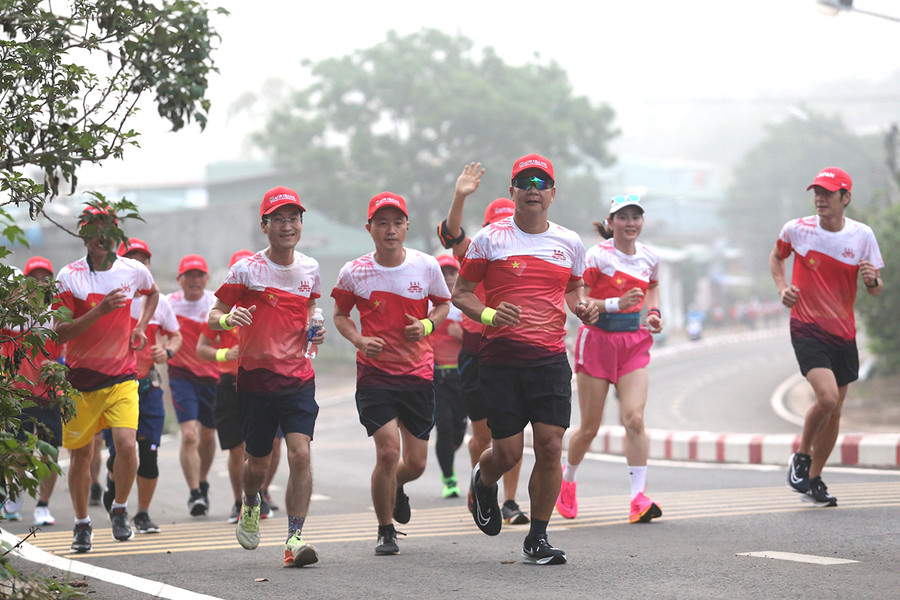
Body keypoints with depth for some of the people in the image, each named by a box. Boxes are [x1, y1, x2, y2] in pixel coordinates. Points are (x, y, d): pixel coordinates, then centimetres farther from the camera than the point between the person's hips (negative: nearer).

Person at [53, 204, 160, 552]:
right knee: (80, 456, 5)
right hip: (81, 378, -1)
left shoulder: (134, 271, 1)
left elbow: (152, 293, 26)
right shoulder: (70, 276, -9)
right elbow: (60, 334, -13)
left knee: (126, 445, -17)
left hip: (122, 376, 1)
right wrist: (99, 310, -24)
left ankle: (120, 510, 9)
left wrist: (141, 327, 9)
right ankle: (82, 524, 25)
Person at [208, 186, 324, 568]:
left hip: (298, 378, 2)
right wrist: (228, 319, -25)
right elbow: (213, 316, -2)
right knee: (257, 463, 9)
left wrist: (314, 327, 4)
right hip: (256, 377, -2)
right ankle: (250, 505, 43)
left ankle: (295, 538, -13)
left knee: (300, 453, -16)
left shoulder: (309, 268, 5)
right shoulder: (247, 269, -6)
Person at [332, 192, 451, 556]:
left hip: (418, 373, 2)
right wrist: (359, 339, -10)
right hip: (375, 373, -2)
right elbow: (340, 314, 10)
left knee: (416, 463, 6)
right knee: (388, 452, -15)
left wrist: (427, 326, -9)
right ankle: (385, 531, 6)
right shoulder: (353, 273, -5)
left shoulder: (426, 266, -3)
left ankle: (396, 489, 44)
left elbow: (443, 304, 13)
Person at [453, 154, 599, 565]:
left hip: (551, 358, 2)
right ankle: (482, 482, 35)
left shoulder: (569, 243, 11)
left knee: (550, 447, -8)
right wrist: (489, 315, -14)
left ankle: (537, 538, 6)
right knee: (508, 451, -3)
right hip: (501, 358, -2)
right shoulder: (490, 239, 1)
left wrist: (583, 308, 3)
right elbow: (460, 292, 5)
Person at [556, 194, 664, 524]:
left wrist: (653, 312, 10)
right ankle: (567, 479, 32)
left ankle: (639, 499, -14)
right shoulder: (597, 255, -9)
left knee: (634, 418, -14)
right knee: (590, 427, 4)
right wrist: (617, 303, -24)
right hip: (597, 339, -3)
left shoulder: (649, 257, 7)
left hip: (634, 342, 3)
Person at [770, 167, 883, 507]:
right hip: (807, 328, -3)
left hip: (843, 333, 3)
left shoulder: (863, 235, -2)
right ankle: (801, 456, 3)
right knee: (827, 397, -22)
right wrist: (782, 288, 0)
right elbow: (777, 256, 17)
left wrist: (873, 280, -20)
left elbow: (876, 290, 4)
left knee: (834, 413, 8)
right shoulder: (797, 230, -5)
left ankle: (814, 480, 25)